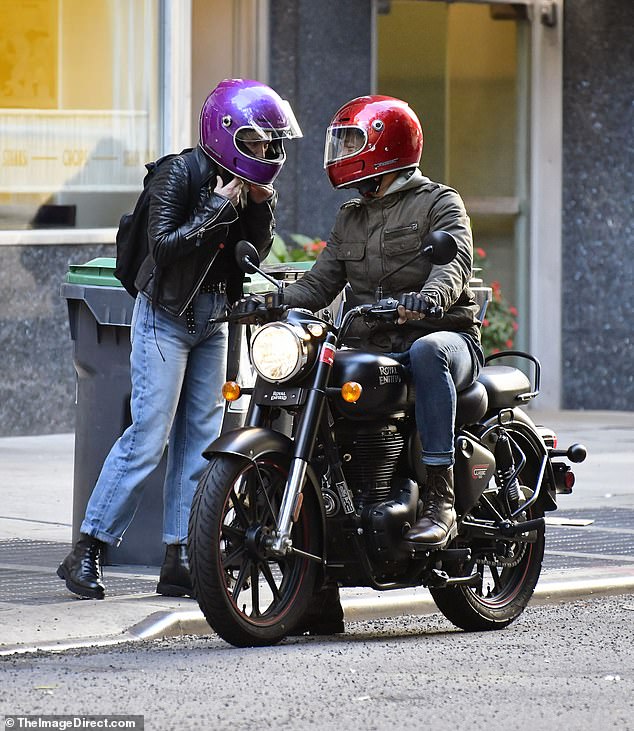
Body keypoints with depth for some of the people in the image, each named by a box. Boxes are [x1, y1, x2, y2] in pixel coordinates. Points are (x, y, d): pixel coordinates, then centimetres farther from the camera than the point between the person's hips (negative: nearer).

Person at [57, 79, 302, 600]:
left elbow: (256, 253, 6)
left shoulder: (248, 181, 5)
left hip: (213, 319, 7)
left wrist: (261, 204, -9)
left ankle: (179, 561, 9)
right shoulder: (180, 173, -15)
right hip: (167, 316, -7)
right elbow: (164, 245, -23)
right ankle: (86, 552, -6)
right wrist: (218, 208, -24)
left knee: (200, 439, 5)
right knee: (148, 436, -12)